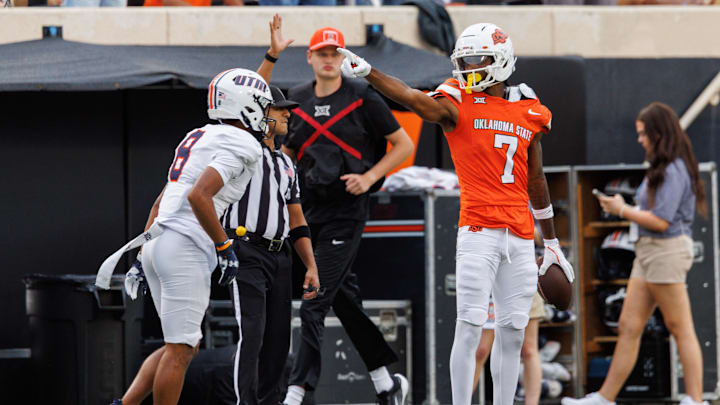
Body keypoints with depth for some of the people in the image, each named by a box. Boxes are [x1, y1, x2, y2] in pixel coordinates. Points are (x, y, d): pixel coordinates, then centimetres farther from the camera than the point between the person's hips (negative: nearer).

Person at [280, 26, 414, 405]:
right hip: (310, 208, 6)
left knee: (314, 304, -11)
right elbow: (287, 153, 22)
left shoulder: (362, 98, -4)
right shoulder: (296, 100, 10)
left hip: (346, 207, -6)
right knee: (344, 298, 12)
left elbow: (403, 145, 0)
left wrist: (369, 177, -10)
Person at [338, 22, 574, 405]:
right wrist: (367, 72, -38)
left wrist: (551, 241, 26)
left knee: (513, 331, 6)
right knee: (470, 326, -9)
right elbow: (414, 99, -20)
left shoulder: (529, 112, 12)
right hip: (478, 230, -4)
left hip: (520, 235, 4)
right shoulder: (458, 104, 0)